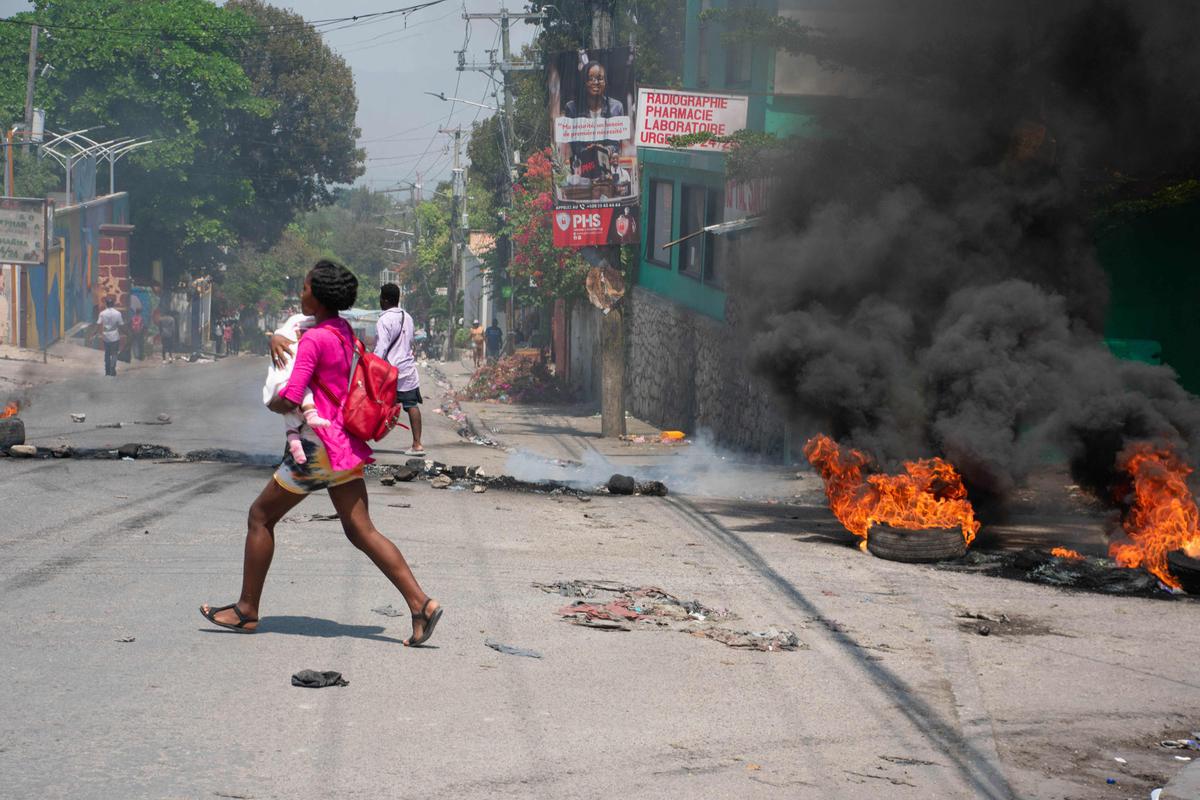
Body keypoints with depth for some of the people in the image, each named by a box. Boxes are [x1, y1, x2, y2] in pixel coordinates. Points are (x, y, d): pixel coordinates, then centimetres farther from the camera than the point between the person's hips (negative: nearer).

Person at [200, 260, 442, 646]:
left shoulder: (314, 339, -16)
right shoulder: (344, 331, 11)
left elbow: (289, 401, -21)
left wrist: (273, 404, 1)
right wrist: (277, 339, 6)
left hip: (320, 443, -9)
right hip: (346, 444, 9)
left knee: (261, 516, 8)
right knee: (361, 531, 5)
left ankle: (247, 610, 15)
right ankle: (421, 603, -8)